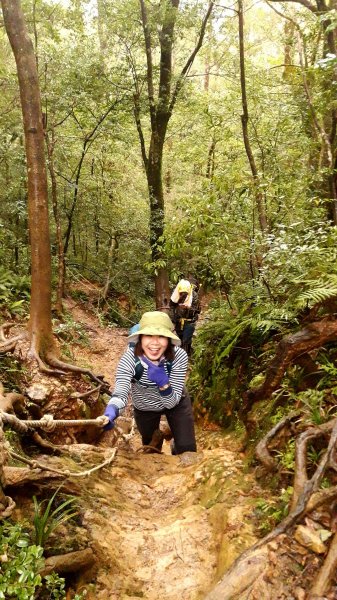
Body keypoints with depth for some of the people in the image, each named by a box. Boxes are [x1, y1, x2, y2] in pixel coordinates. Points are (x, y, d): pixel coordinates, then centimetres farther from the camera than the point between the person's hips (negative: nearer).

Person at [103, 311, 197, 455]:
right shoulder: (130, 358, -34)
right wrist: (110, 412, -67)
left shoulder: (179, 356, -33)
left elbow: (171, 402, -29)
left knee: (187, 450, -1)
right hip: (144, 408, 0)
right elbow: (120, 392, -46)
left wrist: (163, 383, -50)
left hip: (175, 404, 0)